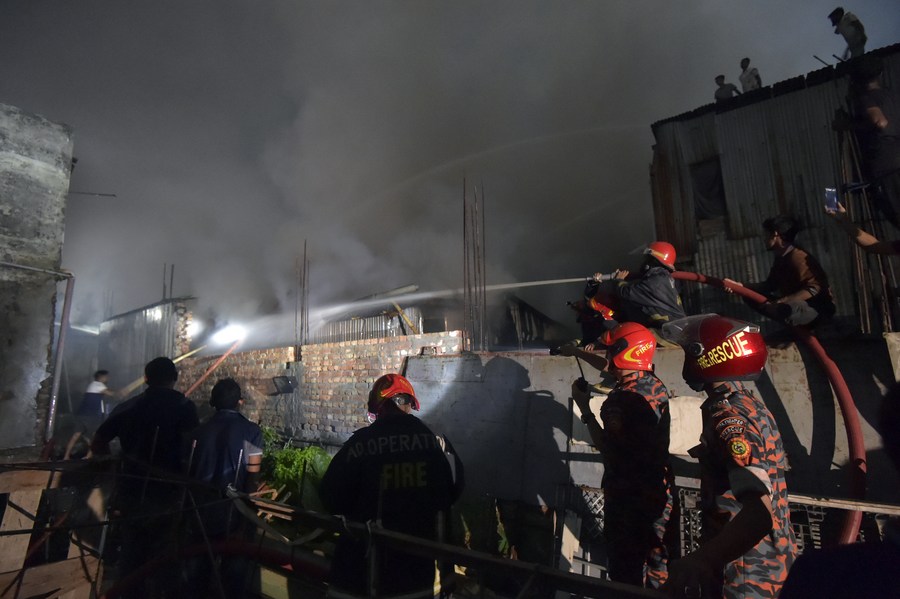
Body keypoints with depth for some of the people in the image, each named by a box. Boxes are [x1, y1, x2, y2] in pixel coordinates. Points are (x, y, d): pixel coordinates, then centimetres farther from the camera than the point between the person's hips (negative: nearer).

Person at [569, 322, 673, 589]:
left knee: (627, 567, 7)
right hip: (659, 491, 8)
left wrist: (584, 408, -13)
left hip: (628, 496, -8)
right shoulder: (656, 385, 3)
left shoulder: (622, 399, -24)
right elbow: (612, 369, 18)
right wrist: (578, 352, 29)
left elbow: (607, 447, -22)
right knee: (654, 558, 22)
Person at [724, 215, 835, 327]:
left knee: (786, 309, -42)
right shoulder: (780, 258, 7)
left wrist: (780, 302, -34)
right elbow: (769, 286, 12)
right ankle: (795, 327, 4)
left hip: (820, 308, -9)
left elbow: (814, 289, -29)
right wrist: (740, 286, 1)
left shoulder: (798, 257, -21)